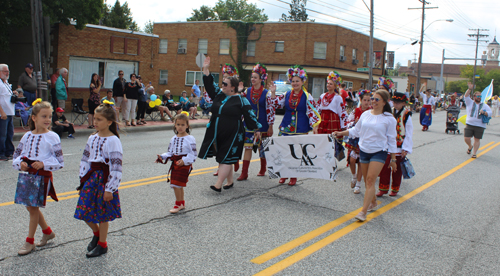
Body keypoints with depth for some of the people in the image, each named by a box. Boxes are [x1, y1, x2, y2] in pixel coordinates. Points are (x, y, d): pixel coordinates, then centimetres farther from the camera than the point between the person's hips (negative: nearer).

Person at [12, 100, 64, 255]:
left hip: (43, 176, -6)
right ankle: (47, 232, 34)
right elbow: (17, 155, 11)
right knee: (30, 207, 14)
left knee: (34, 208, 1)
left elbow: (59, 162, -10)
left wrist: (43, 164, -22)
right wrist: (21, 163, -9)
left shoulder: (52, 137, -10)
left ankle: (30, 242, 16)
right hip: (28, 175, 6)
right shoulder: (27, 136, 4)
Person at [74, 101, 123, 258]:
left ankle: (102, 245, 22)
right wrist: (83, 179, 11)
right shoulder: (92, 138, 6)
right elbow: (85, 159, 13)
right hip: (91, 177, 7)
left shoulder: (113, 141, -15)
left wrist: (110, 188, -16)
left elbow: (116, 166, -16)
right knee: (84, 210, 9)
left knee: (102, 213, 5)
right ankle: (96, 233, 36)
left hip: (104, 178, -7)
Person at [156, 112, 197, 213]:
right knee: (179, 185, 13)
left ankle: (178, 204, 5)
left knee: (176, 184, -10)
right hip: (175, 163, 6)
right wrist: (162, 157, -1)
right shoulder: (174, 138, 10)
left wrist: (184, 160, -24)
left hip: (185, 164, -6)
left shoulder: (190, 139, -9)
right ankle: (182, 203, 29)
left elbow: (193, 154, -11)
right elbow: (170, 152, 16)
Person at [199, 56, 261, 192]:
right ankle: (230, 181, 23)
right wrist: (206, 69, 1)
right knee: (224, 158, 11)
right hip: (216, 133, 6)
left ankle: (218, 185, -6)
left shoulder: (241, 100, -7)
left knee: (226, 158, -5)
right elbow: (209, 84, 10)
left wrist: (256, 129, 0)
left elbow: (250, 115, -3)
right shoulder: (219, 94, 9)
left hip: (232, 135, -6)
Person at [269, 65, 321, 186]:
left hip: (300, 129, -3)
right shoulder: (287, 94, 8)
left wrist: (314, 126, -11)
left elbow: (312, 112, -3)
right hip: (285, 128, 3)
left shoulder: (307, 96, -2)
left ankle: (293, 176, 14)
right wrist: (273, 93, 0)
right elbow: (276, 104, 10)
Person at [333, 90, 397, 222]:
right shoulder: (365, 114, 5)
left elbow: (391, 140, -1)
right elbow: (356, 130, 15)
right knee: (367, 180, 12)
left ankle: (363, 211, -15)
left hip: (379, 152, -4)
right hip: (364, 150, 5)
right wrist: (341, 133, 3)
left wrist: (393, 159, 1)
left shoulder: (389, 119, -5)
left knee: (371, 180, -14)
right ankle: (373, 202, 36)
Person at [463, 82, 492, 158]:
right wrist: (470, 89, -21)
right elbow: (466, 96, -7)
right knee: (466, 138, -6)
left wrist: (484, 112, -17)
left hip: (480, 126, 0)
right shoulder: (470, 103, 9)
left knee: (477, 139, 0)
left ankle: (474, 153, 9)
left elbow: (490, 113, 3)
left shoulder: (484, 105, 10)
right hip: (469, 124, 0)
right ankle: (470, 147, 26)